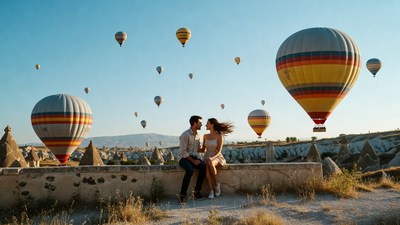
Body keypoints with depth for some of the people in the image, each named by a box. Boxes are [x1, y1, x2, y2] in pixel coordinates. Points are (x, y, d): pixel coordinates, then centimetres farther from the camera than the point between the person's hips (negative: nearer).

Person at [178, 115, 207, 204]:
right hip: (184, 157, -6)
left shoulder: (197, 135, 11)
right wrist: (193, 161, -20)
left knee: (203, 166, -24)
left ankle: (197, 192, -17)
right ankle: (182, 195, -28)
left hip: (194, 157, 6)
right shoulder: (185, 135, -13)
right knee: (190, 170, -36)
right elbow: (183, 151, -17)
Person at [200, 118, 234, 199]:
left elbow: (219, 151, -14)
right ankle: (211, 191, -33)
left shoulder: (219, 136, -7)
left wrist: (212, 158, -30)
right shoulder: (205, 136, 9)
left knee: (211, 164, -41)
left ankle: (216, 184, -21)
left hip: (217, 158, -3)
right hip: (207, 158, 3)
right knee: (206, 168, -36)